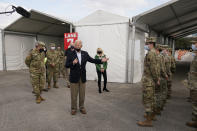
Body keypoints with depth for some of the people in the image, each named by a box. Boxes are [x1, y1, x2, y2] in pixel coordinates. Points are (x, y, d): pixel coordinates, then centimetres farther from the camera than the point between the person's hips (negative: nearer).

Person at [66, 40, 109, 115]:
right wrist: (73, 63, -26)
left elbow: (92, 60, 4)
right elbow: (67, 65, -8)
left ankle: (82, 107, 28)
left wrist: (101, 61, -8)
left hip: (83, 77, 3)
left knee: (82, 94, 12)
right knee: (74, 95, 7)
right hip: (74, 77, -2)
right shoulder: (70, 54, -4)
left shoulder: (85, 54, 6)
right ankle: (73, 108, 23)